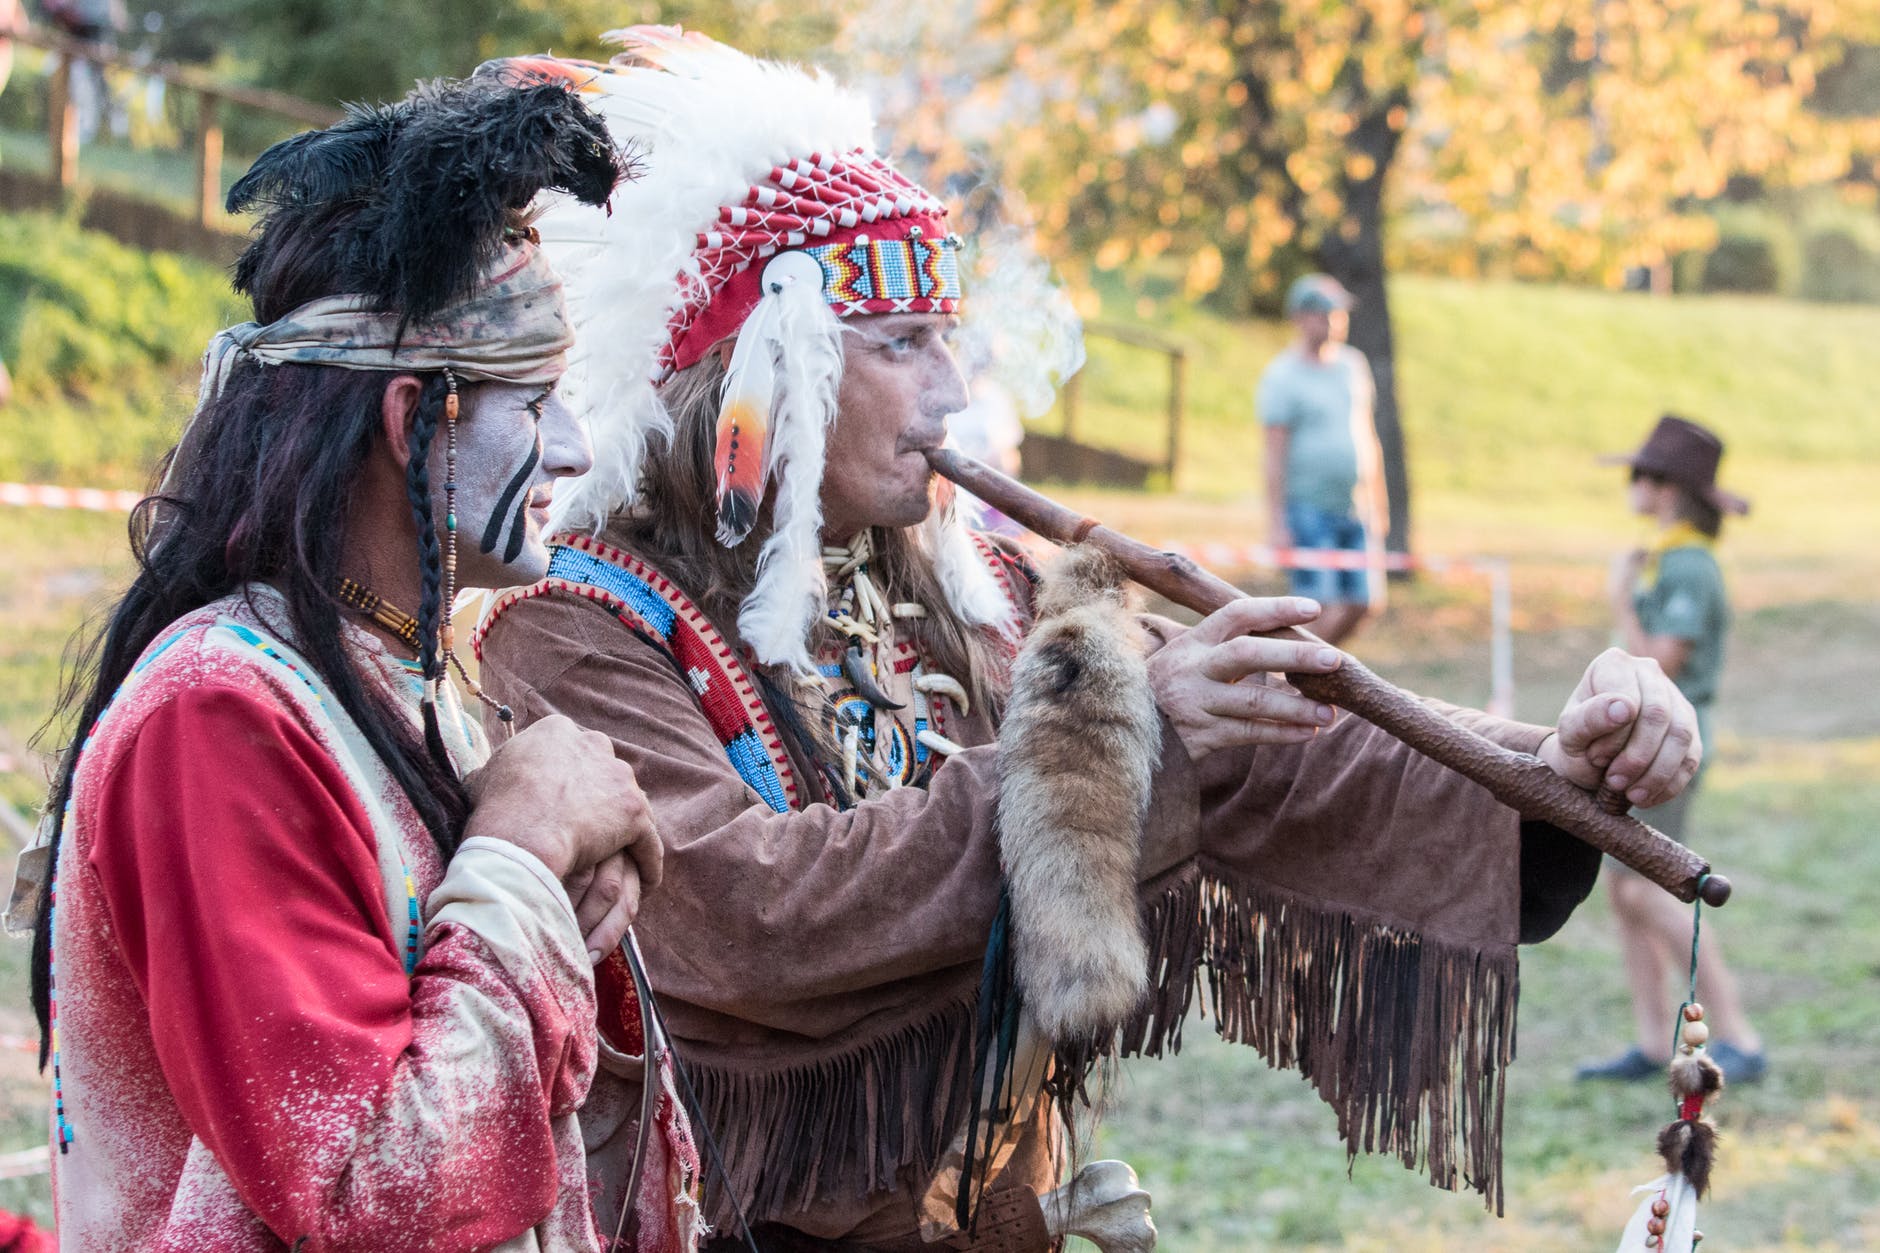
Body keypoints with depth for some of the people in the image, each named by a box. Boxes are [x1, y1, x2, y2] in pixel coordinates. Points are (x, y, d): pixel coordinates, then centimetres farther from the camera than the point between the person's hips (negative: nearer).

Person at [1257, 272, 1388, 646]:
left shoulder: (1352, 364, 13)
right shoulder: (1282, 377, -7)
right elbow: (1275, 455, -11)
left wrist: (1378, 503, 19)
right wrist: (1275, 523, -16)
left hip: (1355, 509, 7)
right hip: (1308, 510, -7)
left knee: (1362, 605, 5)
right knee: (1321, 609, -12)